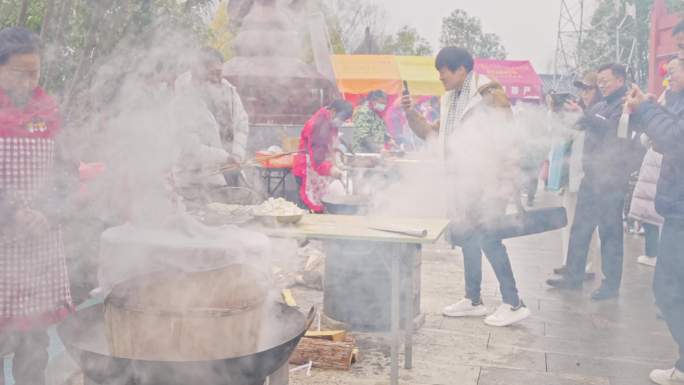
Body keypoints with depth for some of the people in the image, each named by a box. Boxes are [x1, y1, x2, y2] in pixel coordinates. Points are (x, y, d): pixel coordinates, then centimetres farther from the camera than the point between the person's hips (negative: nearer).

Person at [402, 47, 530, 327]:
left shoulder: (489, 95, -11)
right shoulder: (451, 100, 15)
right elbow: (432, 133, 21)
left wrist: (493, 182, -21)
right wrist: (411, 114, 5)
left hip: (490, 181, -9)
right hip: (464, 181, 9)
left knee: (488, 238, -13)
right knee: (468, 239, 13)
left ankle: (514, 304, -5)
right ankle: (473, 300, 24)